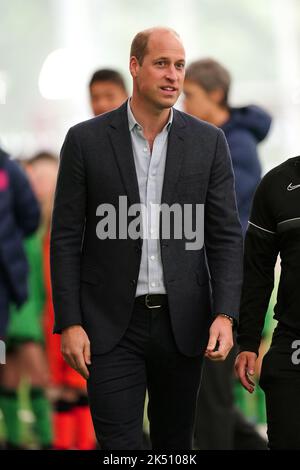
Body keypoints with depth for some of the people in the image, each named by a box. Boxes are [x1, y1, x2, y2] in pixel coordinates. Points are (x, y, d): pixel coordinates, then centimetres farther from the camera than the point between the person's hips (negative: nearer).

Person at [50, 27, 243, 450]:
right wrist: (69, 323, -6)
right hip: (111, 326, -2)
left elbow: (226, 235, 3)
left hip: (182, 322, 2)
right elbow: (66, 238, 0)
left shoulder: (208, 142, 4)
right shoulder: (86, 140, -1)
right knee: (119, 445, -7)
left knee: (175, 443, 12)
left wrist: (225, 315, -9)